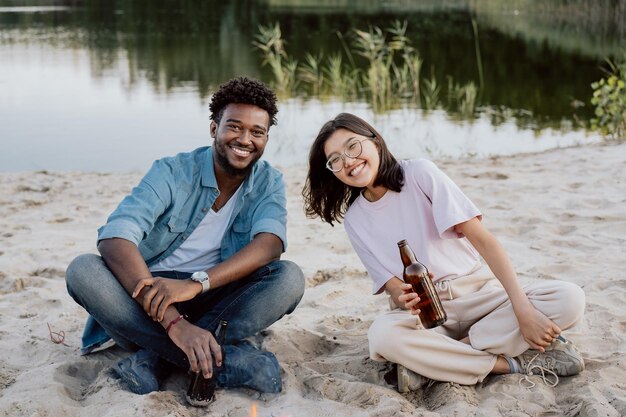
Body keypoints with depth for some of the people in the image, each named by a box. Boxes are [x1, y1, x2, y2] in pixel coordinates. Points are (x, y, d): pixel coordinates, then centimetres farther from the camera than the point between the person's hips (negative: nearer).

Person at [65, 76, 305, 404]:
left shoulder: (269, 182, -1)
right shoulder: (172, 172, -9)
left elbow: (270, 244, -21)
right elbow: (113, 238, -25)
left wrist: (196, 283, -39)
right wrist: (173, 320, -39)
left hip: (216, 303, 1)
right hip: (150, 299, -1)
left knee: (289, 277, -24)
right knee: (83, 270, -29)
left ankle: (156, 357, -27)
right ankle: (229, 358, -34)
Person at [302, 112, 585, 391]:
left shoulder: (419, 173, -6)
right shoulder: (354, 219, 3)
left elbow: (482, 239, -12)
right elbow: (392, 285, 0)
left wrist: (524, 310, -22)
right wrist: (402, 297, -27)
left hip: (479, 291, 0)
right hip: (425, 311, 0)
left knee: (570, 299, -25)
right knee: (381, 335, -35)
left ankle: (431, 363, -24)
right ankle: (518, 362, -22)